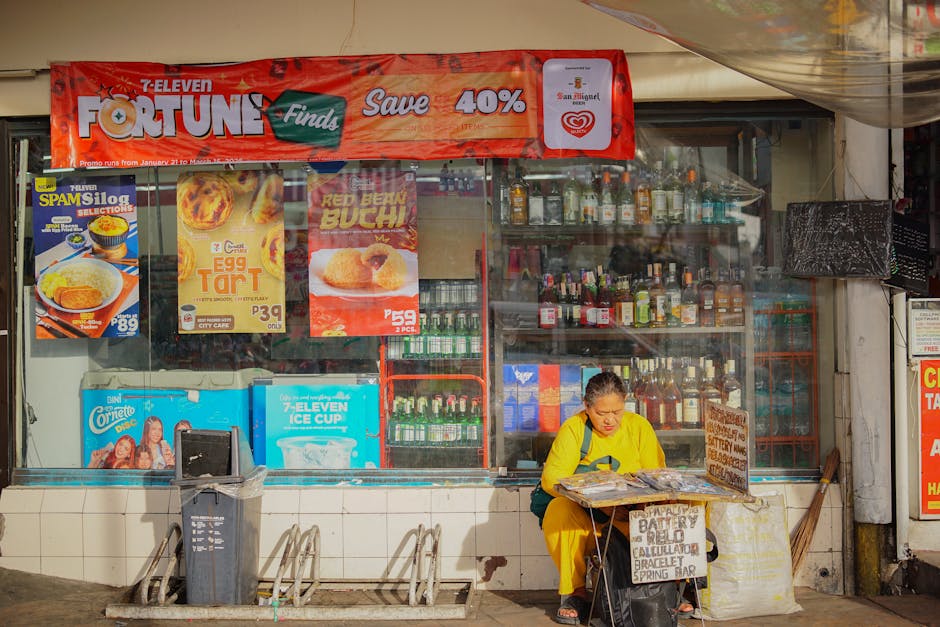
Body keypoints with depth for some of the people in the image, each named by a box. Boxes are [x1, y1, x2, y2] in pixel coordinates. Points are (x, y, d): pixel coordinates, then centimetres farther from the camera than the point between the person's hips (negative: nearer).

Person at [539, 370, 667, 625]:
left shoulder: (639, 426, 4)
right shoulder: (573, 429, -5)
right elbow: (551, 477, -16)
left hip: (632, 517, 1)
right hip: (585, 518, -1)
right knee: (558, 510, -32)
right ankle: (575, 592, -14)